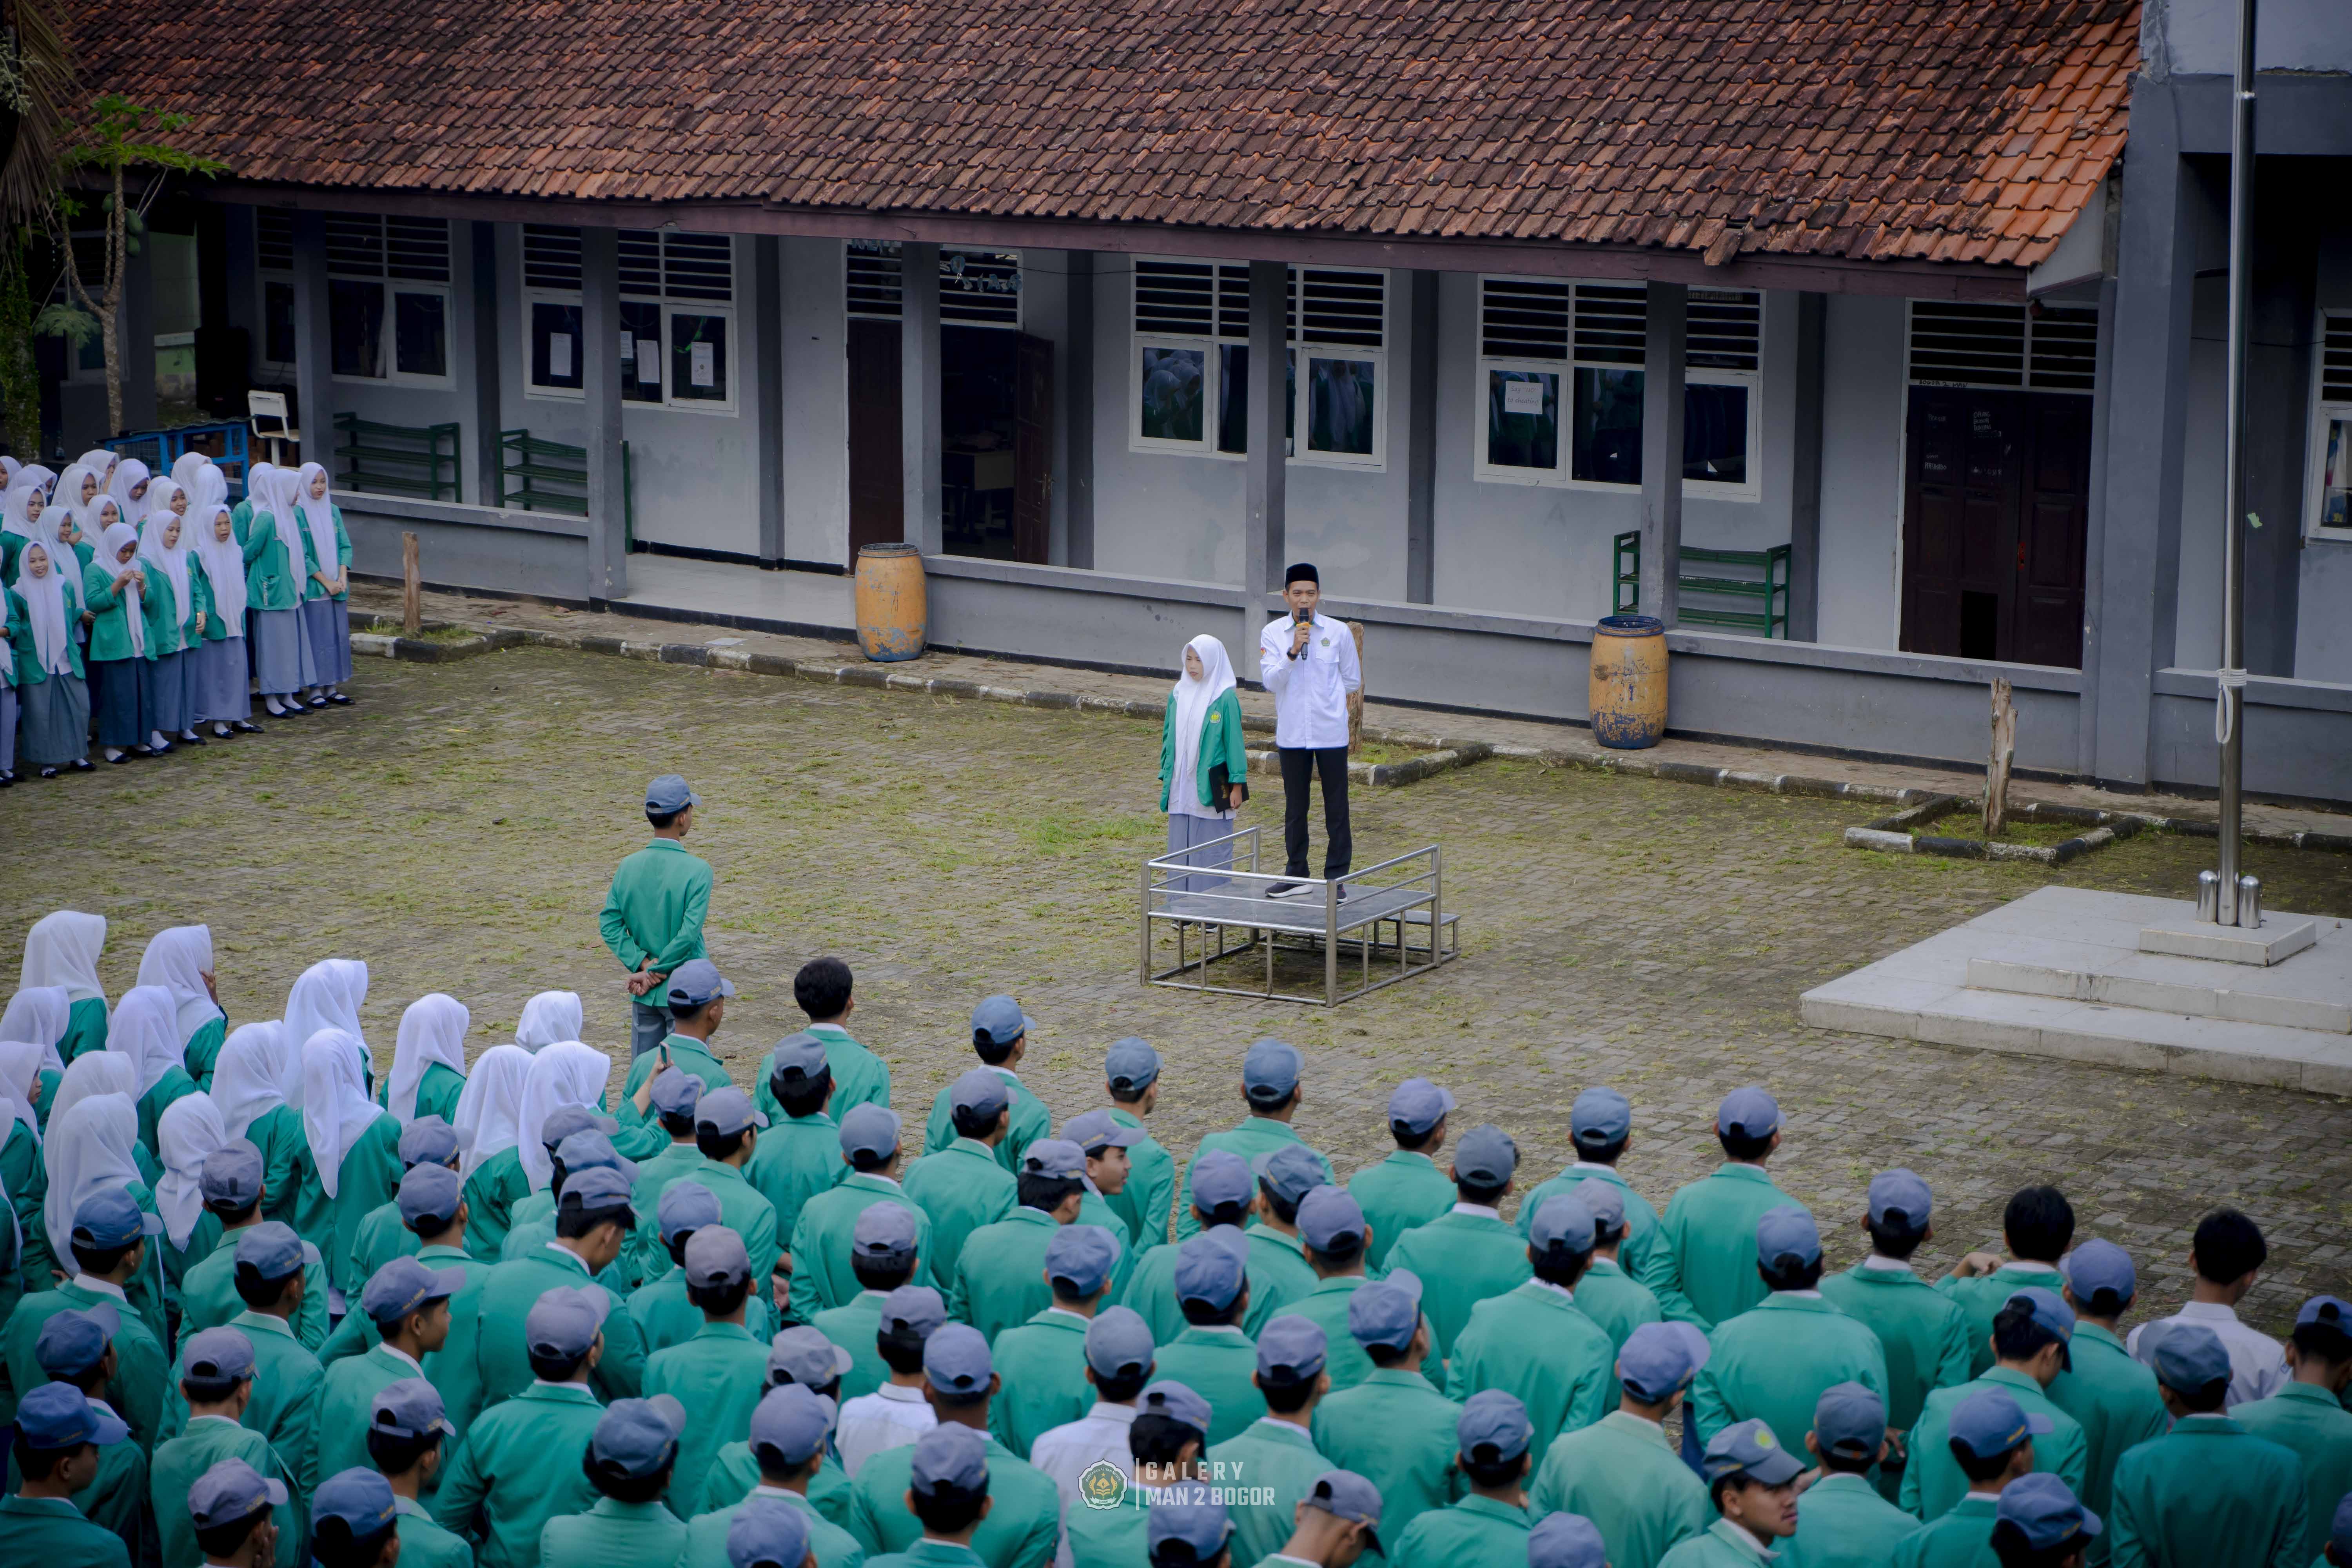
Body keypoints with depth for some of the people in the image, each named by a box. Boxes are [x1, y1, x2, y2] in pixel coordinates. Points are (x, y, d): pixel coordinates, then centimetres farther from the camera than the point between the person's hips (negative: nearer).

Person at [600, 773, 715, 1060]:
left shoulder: (629, 866, 0)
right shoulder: (697, 870, -15)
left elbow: (610, 925, -5)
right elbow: (689, 934, -20)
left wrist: (643, 965, -7)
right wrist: (654, 973, -12)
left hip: (643, 996, 5)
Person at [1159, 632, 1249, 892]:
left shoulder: (1225, 698, -7)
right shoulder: (1178, 695, 7)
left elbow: (1235, 742, -6)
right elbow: (1169, 737, 14)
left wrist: (1237, 785, -8)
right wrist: (1166, 778, 12)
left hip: (1212, 789, -5)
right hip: (1181, 789, 5)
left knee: (1213, 850, 1)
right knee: (1180, 848, 8)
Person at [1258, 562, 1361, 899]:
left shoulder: (1338, 632, -4)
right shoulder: (1272, 633, -2)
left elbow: (1353, 680, 9)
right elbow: (1270, 680, -12)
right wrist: (1293, 652, -24)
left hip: (1331, 734, -1)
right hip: (1292, 734, 1)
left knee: (1337, 808, 2)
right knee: (1295, 809, 10)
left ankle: (1337, 877, 10)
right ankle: (1296, 876, 19)